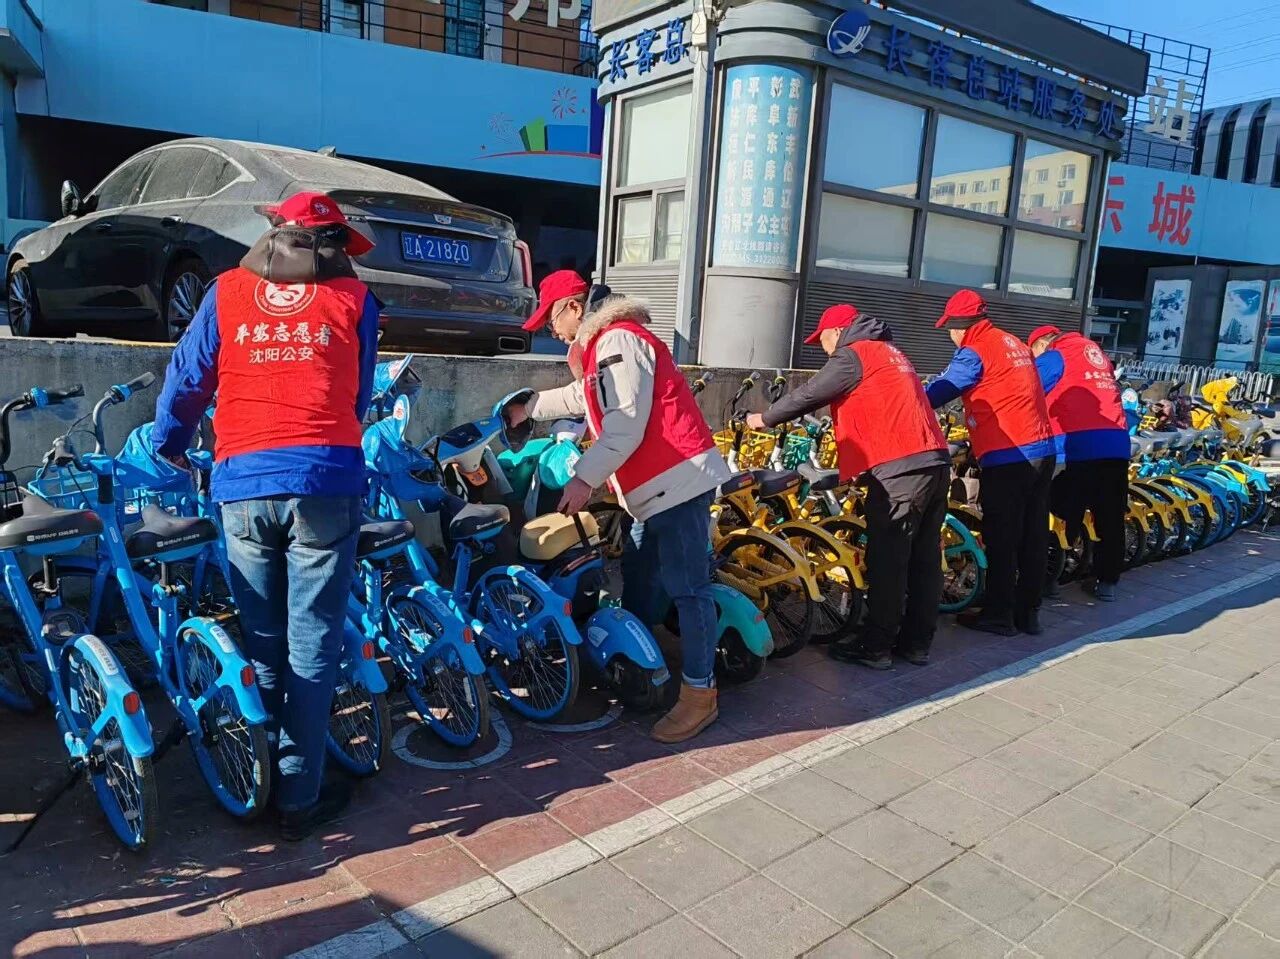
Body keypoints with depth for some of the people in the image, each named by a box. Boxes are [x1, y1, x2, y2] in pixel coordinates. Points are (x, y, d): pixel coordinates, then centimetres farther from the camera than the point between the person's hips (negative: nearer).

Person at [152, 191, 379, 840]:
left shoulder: (226, 293, 10)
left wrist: (167, 446, 31)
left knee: (260, 640, 15)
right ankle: (300, 797, 11)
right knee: (311, 645, 4)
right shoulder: (354, 300, 7)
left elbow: (186, 379, 14)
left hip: (243, 485, 2)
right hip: (326, 482, -2)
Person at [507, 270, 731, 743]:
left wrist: (584, 478, -21)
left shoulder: (618, 340, -12)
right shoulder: (605, 345, 22)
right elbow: (585, 398, 39)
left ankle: (700, 694, -1)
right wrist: (529, 407, 45)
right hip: (658, 485, 11)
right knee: (637, 579, 18)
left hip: (677, 479, -11)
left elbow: (625, 425, -21)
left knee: (686, 588, -8)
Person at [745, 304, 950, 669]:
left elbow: (808, 396, 1)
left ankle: (876, 647, 3)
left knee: (887, 561, -4)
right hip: (934, 461, 9)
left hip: (900, 467, -9)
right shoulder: (889, 352, 25)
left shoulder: (854, 354, -2)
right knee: (924, 557, 11)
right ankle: (917, 642, 19)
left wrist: (765, 418, 14)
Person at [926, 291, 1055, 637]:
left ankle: (999, 615, 9)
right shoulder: (1016, 344, 17)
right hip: (1042, 451, 8)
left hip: (1008, 457, -8)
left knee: (1001, 539, 1)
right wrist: (976, 433, 28)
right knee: (1034, 536, 12)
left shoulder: (974, 352, -9)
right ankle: (1029, 613, 21)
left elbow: (939, 392, -10)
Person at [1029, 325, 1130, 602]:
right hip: (1117, 444, 7)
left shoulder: (1054, 356, 3)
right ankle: (1107, 582, 17)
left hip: (1078, 446, -6)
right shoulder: (1097, 354, 24)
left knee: (1063, 517, 0)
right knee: (1110, 518, 11)